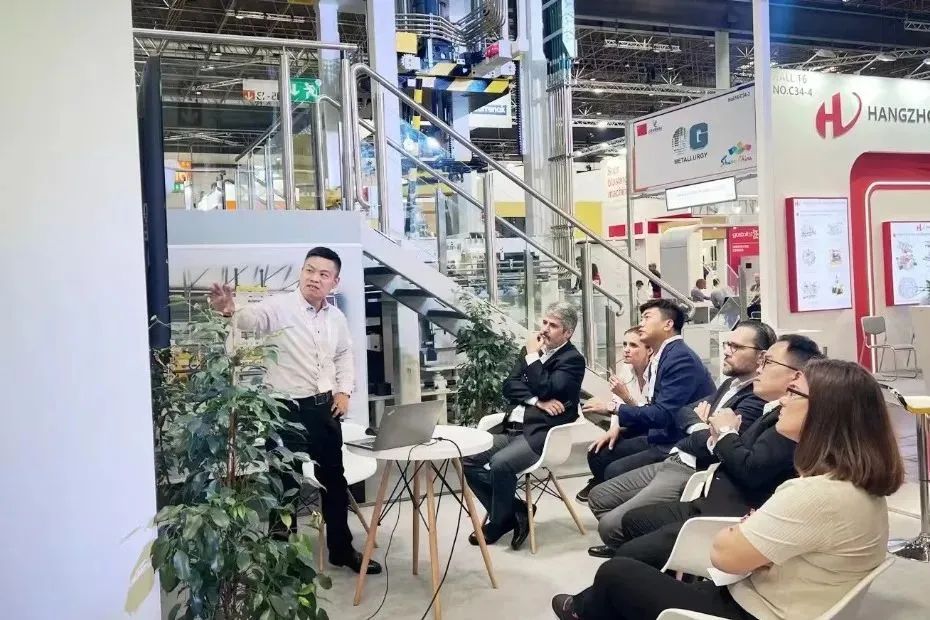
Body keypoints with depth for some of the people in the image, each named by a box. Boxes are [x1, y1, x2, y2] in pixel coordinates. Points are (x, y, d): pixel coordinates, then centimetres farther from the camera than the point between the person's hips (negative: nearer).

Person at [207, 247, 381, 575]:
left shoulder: (337, 317, 6)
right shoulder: (279, 307, -13)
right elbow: (252, 316, -33)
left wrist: (344, 390, 9)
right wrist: (230, 308, -56)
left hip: (325, 407, 6)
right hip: (287, 408, -6)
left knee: (334, 479, 16)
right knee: (285, 483, 2)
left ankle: (341, 549, 34)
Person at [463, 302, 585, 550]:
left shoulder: (573, 359, -4)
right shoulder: (531, 350, 16)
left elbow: (546, 390, -18)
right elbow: (509, 387, 6)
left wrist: (533, 356, -9)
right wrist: (537, 400, -11)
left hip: (542, 432, -8)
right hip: (511, 427, 8)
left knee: (500, 463, -30)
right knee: (468, 458, -8)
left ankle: (497, 523, -4)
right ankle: (514, 511, 3)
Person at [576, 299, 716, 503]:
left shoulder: (681, 358, -19)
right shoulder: (660, 356, 9)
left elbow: (663, 415, -25)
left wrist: (612, 409, -19)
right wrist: (619, 426, 3)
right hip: (658, 437, 9)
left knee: (615, 471, -23)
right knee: (598, 454, 3)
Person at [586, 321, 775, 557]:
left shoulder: (757, 400, -18)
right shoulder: (730, 383, 15)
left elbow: (708, 445, -24)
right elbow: (684, 412, 17)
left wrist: (699, 426, -2)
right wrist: (700, 423, -5)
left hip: (692, 475, -10)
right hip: (672, 461, 10)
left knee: (610, 525, -18)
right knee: (598, 497, 12)